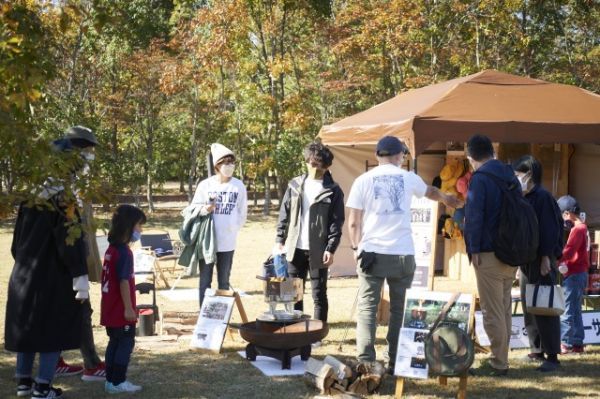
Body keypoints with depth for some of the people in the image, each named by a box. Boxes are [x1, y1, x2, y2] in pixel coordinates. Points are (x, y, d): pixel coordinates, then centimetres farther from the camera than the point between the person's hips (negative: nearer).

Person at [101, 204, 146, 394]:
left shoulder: (111, 249, 10)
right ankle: (118, 382, 3)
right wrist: (128, 308, -19)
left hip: (110, 310, 9)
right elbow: (124, 281, -22)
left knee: (115, 343, 15)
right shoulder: (124, 252, -18)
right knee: (126, 343, 0)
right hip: (121, 311, -9)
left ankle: (110, 380, 19)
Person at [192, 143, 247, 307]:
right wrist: (204, 210, -18)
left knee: (224, 282, 8)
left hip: (227, 242, 1)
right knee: (205, 281, 3)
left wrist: (233, 228, -3)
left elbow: (242, 213, 8)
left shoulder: (239, 186, 2)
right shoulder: (205, 185, -1)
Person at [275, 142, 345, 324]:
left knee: (319, 295, 3)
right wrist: (280, 240, 5)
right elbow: (284, 214, 11)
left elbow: (337, 223, -5)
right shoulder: (295, 185, 7)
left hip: (318, 251, -4)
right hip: (295, 249, 4)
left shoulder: (333, 191, -3)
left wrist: (331, 249, -13)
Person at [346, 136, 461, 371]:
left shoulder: (363, 181, 2)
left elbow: (353, 222, -2)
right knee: (399, 310, 9)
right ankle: (394, 362, 11)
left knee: (367, 308, 2)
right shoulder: (408, 178, 8)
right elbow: (431, 192, 31)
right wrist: (447, 199, 51)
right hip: (402, 254, 1)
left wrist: (356, 247, 10)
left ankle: (365, 362, -7)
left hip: (372, 253, -1)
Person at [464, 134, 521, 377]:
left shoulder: (480, 178, -12)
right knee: (504, 308, 15)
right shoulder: (510, 176, 12)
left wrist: (474, 249, -11)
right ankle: (501, 359, 21)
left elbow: (474, 216, -17)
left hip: (489, 255, -8)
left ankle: (498, 363, 0)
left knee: (492, 311, -3)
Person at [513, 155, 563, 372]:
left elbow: (550, 229, -16)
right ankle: (537, 350, 20)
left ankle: (552, 356, -7)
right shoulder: (523, 199, 15)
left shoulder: (543, 197, -10)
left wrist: (546, 257, -20)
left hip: (541, 261, -9)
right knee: (529, 308, 12)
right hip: (526, 261, 9)